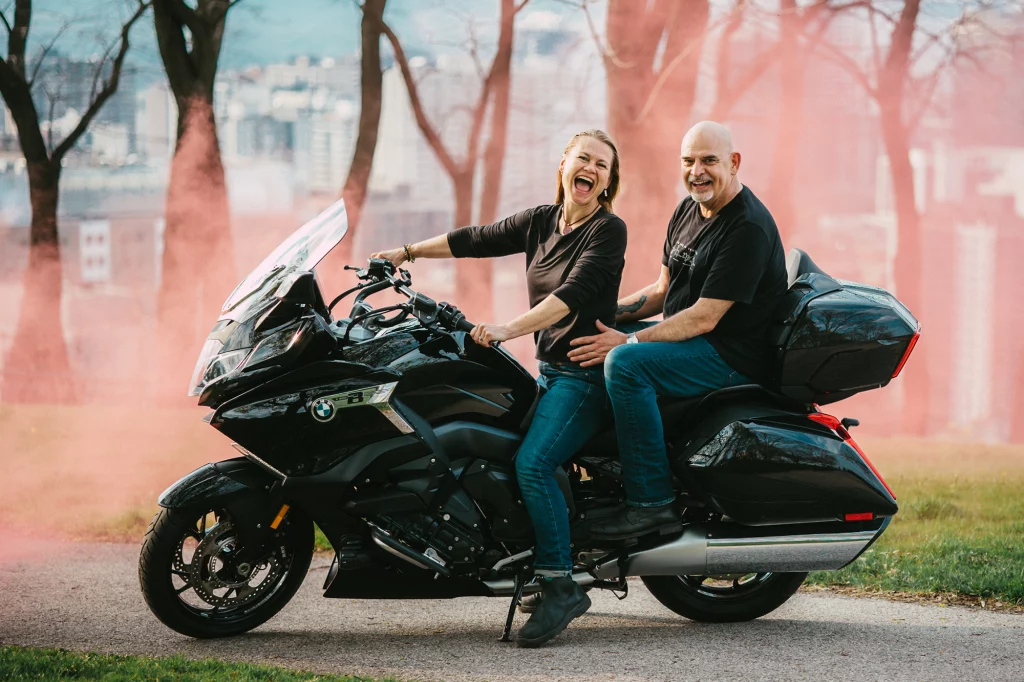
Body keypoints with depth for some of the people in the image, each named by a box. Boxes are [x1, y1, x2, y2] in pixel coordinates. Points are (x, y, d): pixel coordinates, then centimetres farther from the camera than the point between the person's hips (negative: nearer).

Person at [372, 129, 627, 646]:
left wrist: (508, 330, -33)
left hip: (585, 374, -8)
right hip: (548, 370, 8)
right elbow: (476, 240, 19)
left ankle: (560, 586, -22)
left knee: (532, 463, -25)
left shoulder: (609, 230, -11)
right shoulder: (540, 222, 10)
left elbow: (573, 293, -24)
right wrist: (406, 253, 22)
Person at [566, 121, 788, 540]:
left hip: (734, 356, -10)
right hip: (690, 340, 10)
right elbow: (663, 291, 18)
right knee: (596, 345, 13)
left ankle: (652, 501, -27)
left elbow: (705, 317, -24)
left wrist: (629, 341, -26)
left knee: (625, 362, -30)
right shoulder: (688, 210, 10)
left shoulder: (749, 228, -20)